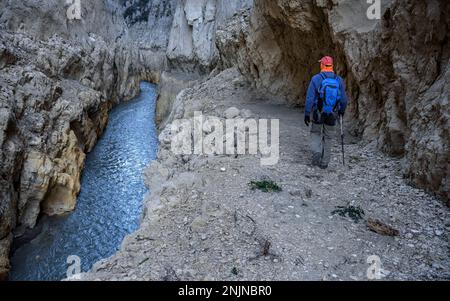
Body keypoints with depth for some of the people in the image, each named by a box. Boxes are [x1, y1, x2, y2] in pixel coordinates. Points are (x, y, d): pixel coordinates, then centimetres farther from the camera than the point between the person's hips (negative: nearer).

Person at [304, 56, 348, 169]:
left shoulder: (316, 79, -11)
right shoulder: (339, 80, -2)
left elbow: (310, 98, -14)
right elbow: (343, 99, 1)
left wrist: (307, 113, -8)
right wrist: (342, 110, 20)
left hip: (318, 114, -2)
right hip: (332, 115, 2)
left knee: (316, 134, 19)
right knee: (328, 138, 15)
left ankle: (317, 152, -5)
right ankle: (324, 162, 17)